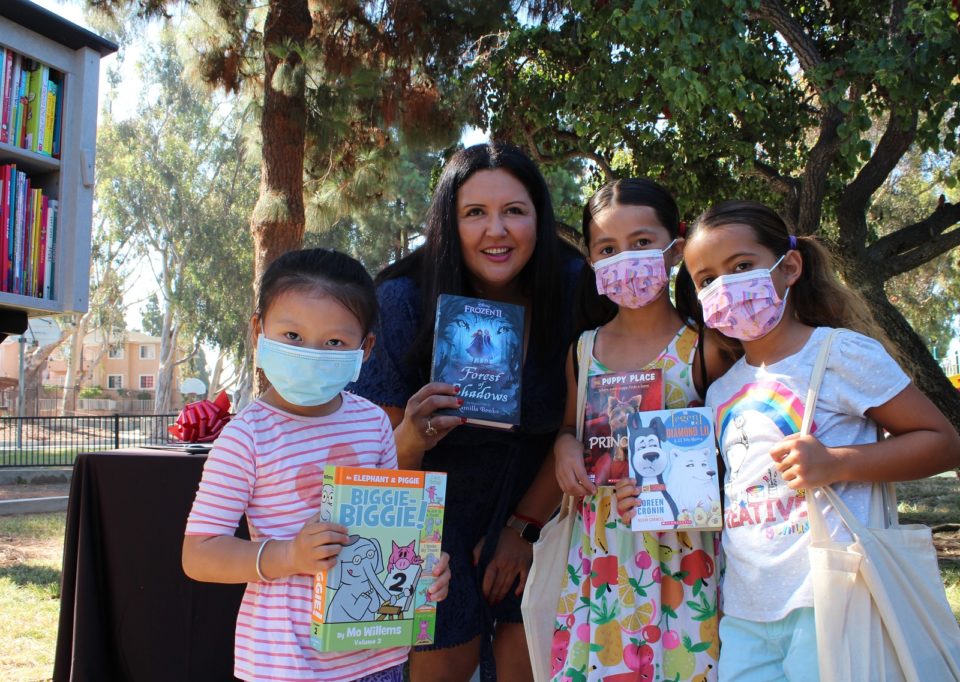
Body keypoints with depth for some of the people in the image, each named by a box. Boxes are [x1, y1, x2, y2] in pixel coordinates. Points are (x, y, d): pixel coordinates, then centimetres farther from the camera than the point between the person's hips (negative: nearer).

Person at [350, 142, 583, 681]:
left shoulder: (571, 287, -15)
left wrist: (524, 527, -5)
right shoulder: (406, 301, -20)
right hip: (442, 511, -1)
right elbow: (382, 456, -16)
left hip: (539, 508, 1)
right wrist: (412, 437, -38)